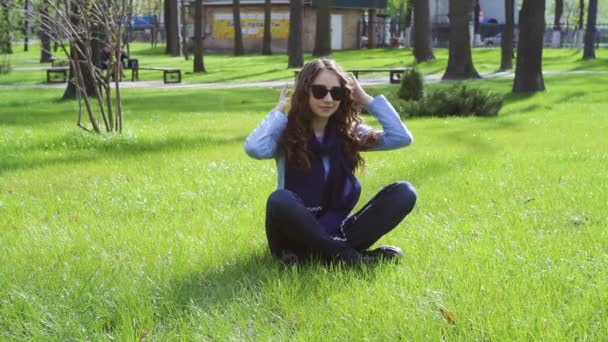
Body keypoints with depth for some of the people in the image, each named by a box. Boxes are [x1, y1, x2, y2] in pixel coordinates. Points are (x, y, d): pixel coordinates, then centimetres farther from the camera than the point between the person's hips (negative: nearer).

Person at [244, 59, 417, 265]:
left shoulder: (349, 133, 6)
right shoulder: (286, 134, -4)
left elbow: (402, 138, -6)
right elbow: (254, 149, -27)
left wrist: (368, 100, -1)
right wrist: (279, 110, -12)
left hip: (335, 232, 4)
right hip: (296, 235, -4)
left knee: (404, 192, -15)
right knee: (280, 200, -38)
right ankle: (350, 256, -27)